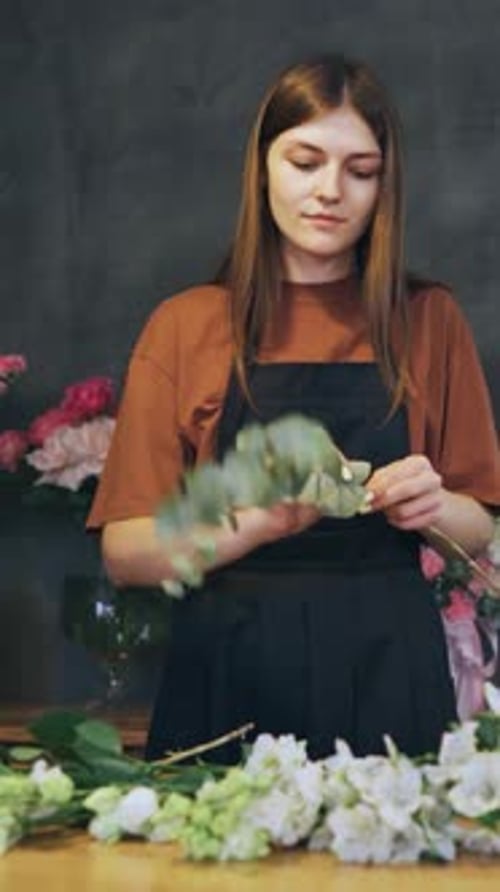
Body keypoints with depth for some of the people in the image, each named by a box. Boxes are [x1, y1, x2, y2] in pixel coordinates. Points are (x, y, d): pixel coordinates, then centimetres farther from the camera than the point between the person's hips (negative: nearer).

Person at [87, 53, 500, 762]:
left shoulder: (429, 320, 5)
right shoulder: (186, 326, 1)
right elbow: (125, 552, -4)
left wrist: (433, 510, -12)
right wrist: (259, 521, -21)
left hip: (387, 677, 1)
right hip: (229, 677, -1)